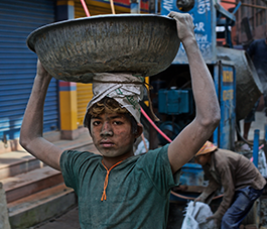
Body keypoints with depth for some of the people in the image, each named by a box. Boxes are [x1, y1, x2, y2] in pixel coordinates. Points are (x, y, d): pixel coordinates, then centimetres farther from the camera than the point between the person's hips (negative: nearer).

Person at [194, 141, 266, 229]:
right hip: (239, 186, 10)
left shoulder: (221, 162, -30)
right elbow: (214, 182, 6)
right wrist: (203, 196, -9)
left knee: (228, 220, -17)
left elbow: (229, 190, -25)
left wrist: (220, 213, -18)